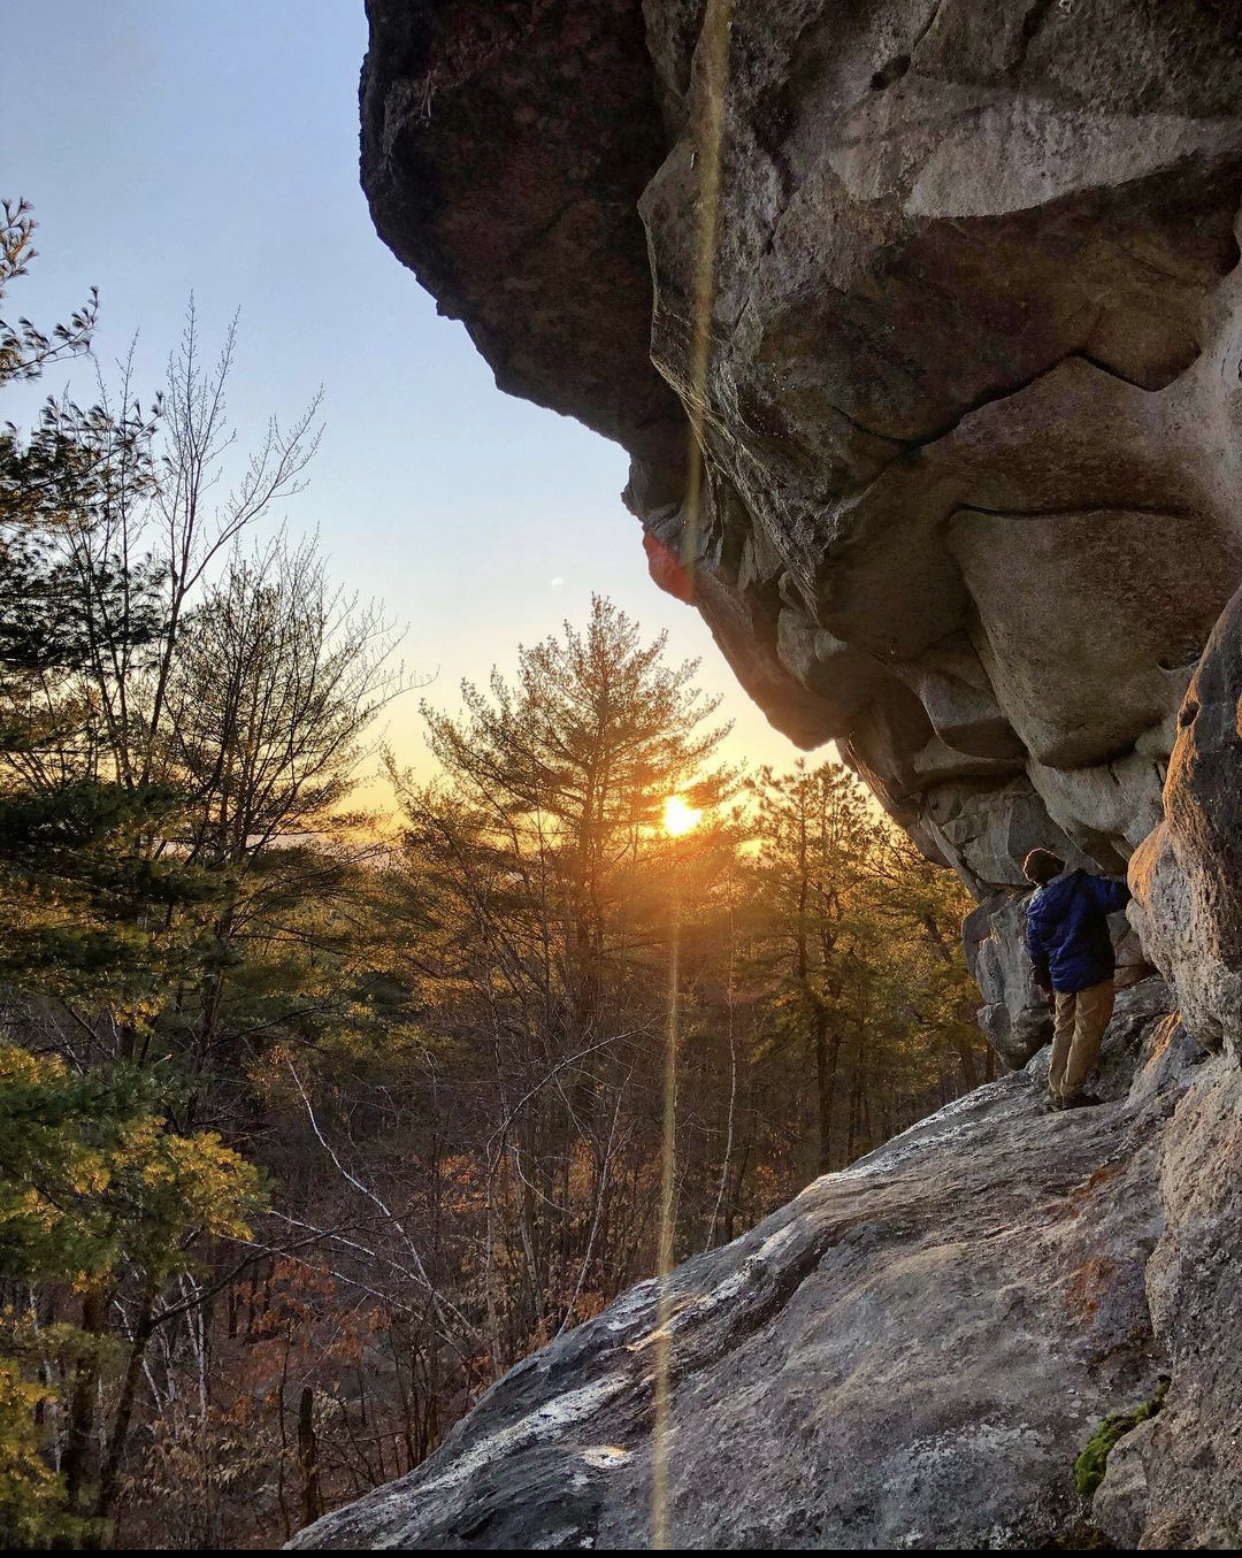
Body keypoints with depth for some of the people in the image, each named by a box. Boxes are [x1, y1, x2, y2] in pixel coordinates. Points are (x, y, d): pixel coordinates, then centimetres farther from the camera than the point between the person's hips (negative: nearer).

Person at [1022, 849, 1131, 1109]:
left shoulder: (1035, 907, 9)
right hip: (1092, 972, -6)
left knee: (1064, 1030, 16)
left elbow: (1036, 951, 16)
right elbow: (1115, 895, -23)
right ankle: (1071, 1092, 0)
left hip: (1061, 977, 6)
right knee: (1088, 1031, 0)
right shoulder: (1081, 885, -8)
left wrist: (1045, 983, 26)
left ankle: (1056, 1091, 20)